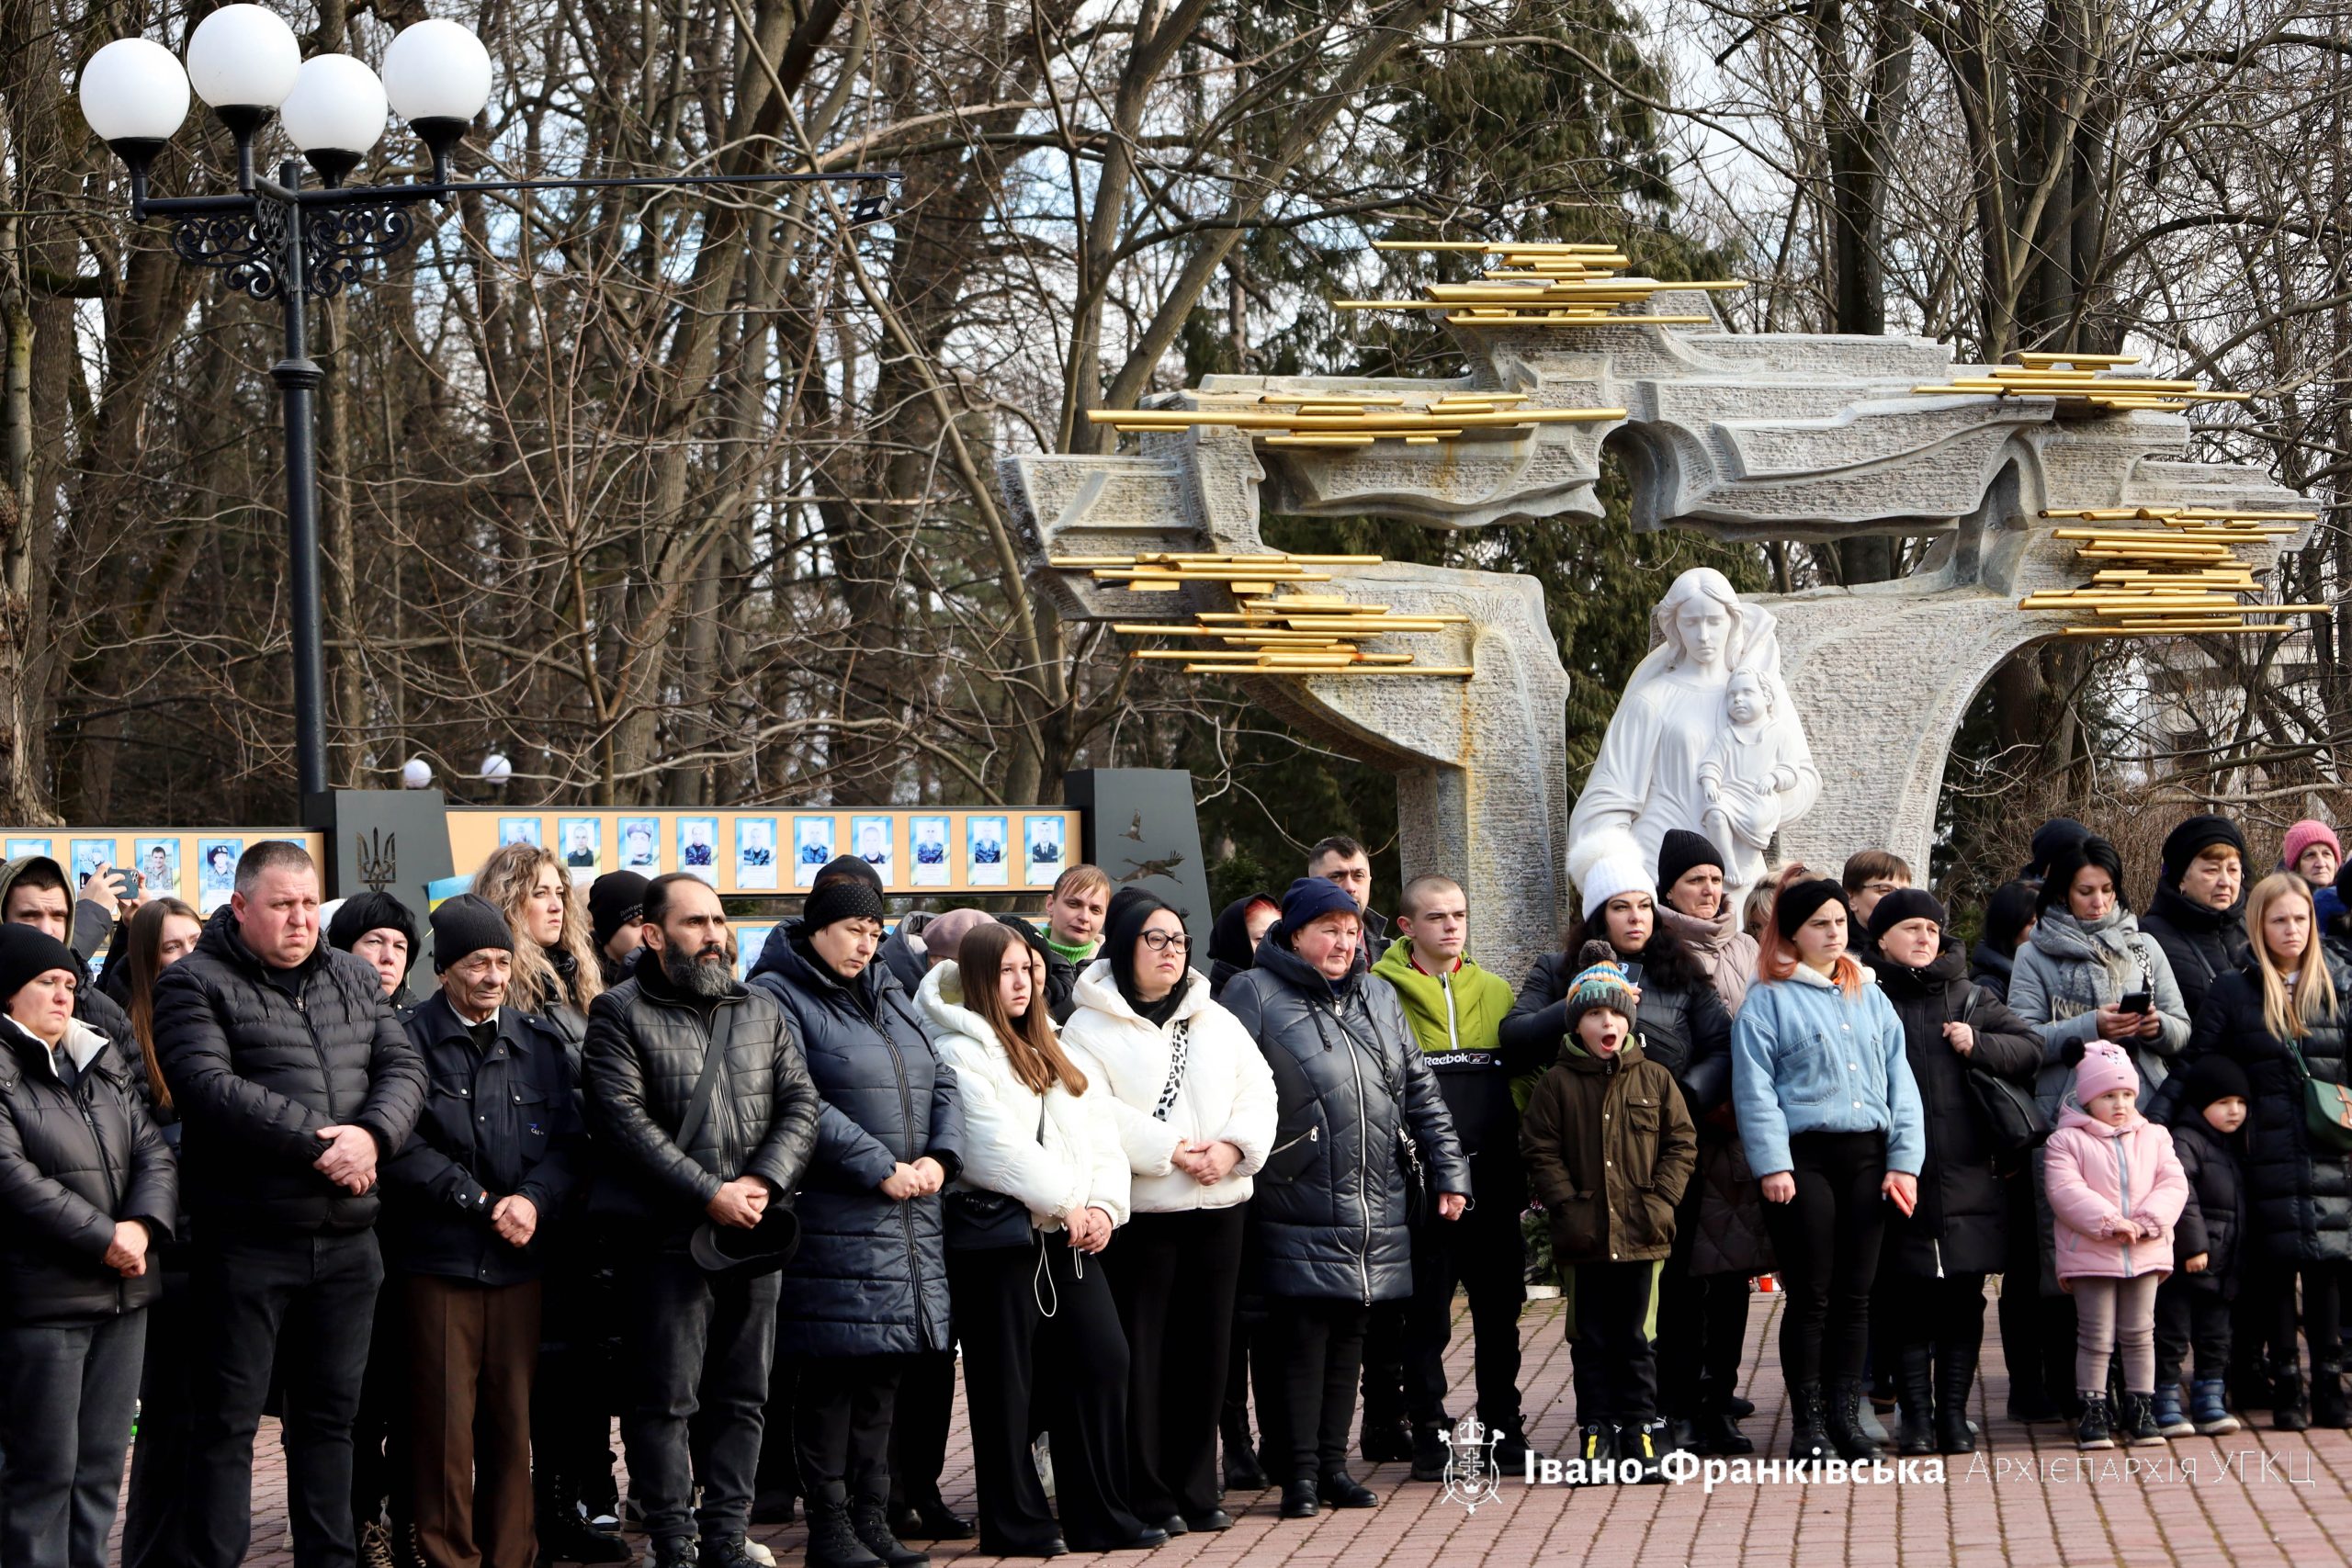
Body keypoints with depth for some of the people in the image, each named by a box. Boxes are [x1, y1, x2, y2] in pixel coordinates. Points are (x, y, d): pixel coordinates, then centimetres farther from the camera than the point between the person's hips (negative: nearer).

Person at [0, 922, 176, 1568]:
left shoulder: (105, 1063, 16)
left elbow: (153, 1151, 10)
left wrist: (141, 1225, -10)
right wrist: (104, 1240, -16)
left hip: (123, 1294, 7)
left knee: (102, 1466, 9)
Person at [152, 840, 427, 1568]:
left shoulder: (355, 980, 14)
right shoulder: (197, 984, -5)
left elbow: (403, 1069, 6)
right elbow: (209, 1086, -18)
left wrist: (372, 1135, -15)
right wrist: (317, 1144, -20)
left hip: (347, 1236, 6)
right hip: (247, 1239, -5)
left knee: (330, 1412, 13)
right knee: (229, 1417, 0)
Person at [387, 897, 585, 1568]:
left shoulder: (539, 1045, 12)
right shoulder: (410, 1039, -3)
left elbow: (567, 1142, 8)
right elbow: (405, 1148, -9)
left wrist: (533, 1199, -11)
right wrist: (482, 1203, -12)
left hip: (517, 1259, 4)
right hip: (438, 1256, -4)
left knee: (513, 1419, 6)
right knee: (444, 1422, -2)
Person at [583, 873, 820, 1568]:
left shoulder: (763, 1012, 15)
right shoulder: (621, 1014, -2)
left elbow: (800, 1105, 9)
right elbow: (625, 1119, -11)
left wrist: (763, 1184, -9)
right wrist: (710, 1194, -16)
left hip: (753, 1236, 5)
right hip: (667, 1239, -5)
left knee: (742, 1398, 8)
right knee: (665, 1399, -4)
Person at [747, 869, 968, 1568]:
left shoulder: (887, 996, 19)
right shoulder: (779, 997, -6)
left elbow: (940, 1084, 16)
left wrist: (938, 1157, -2)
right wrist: (882, 1169, -16)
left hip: (908, 1217, 7)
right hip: (834, 1217, -7)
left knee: (882, 1370, 10)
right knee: (833, 1373, -4)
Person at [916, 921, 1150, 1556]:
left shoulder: (1053, 1052, 19)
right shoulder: (959, 1053, -5)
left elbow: (1100, 1133, 12)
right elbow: (996, 1146, -15)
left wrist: (1103, 1204, -4)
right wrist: (1065, 1204, -11)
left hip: (1069, 1236, 7)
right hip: (999, 1229, -7)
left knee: (1103, 1360, 1)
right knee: (1007, 1378, -1)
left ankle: (1100, 1513, 8)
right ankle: (1016, 1522, 6)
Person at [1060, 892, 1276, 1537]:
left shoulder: (1217, 1022, 16)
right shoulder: (1092, 1027, -2)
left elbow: (1257, 1091, 11)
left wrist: (1234, 1146, -8)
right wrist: (1164, 1149, -18)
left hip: (1217, 1207, 5)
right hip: (1139, 1211, -5)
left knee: (1204, 1350, 8)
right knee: (1140, 1355, -4)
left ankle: (1195, 1487, 16)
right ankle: (1146, 1496, 1)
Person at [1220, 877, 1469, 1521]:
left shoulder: (1378, 997, 17)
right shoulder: (1256, 995, -1)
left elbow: (1420, 1091, 19)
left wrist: (1449, 1172, 14)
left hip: (1378, 1213, 5)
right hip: (1300, 1210, -5)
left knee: (1348, 1334, 9)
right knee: (1302, 1335, -5)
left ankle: (1333, 1461, 17)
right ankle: (1300, 1471, 1)